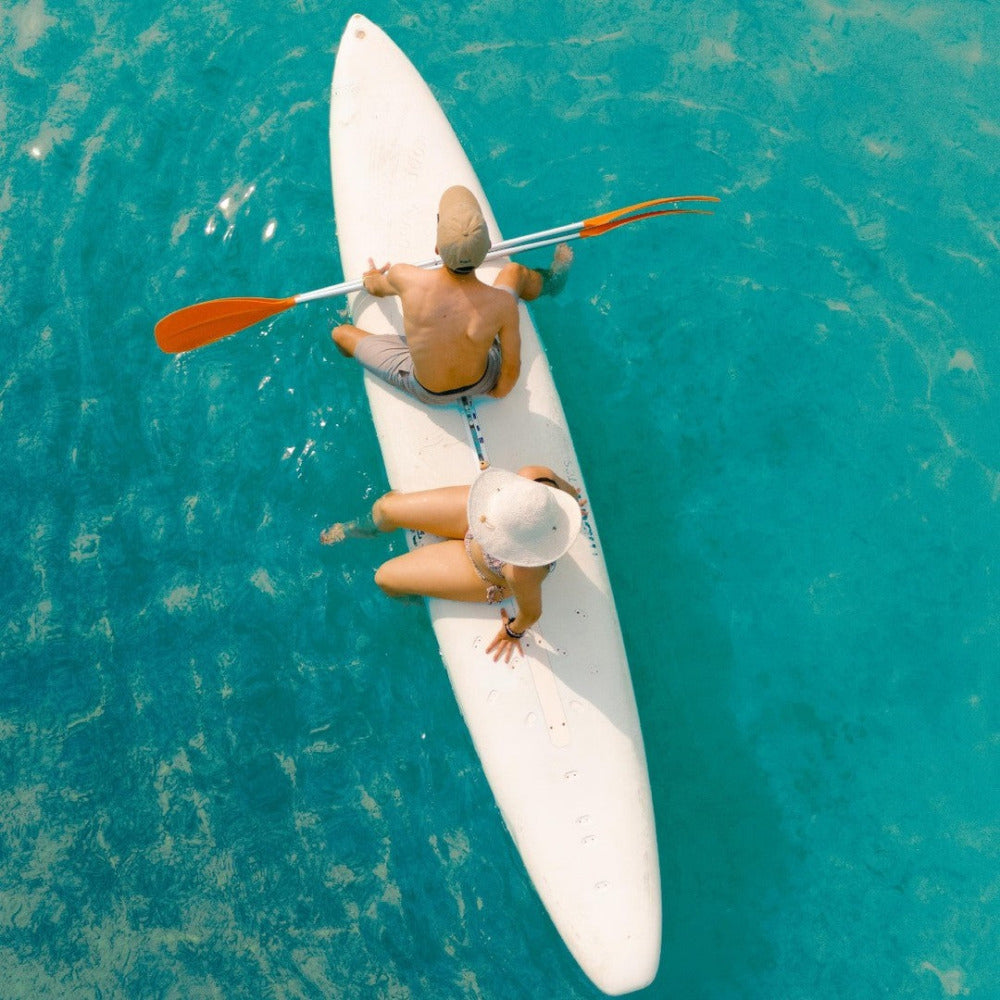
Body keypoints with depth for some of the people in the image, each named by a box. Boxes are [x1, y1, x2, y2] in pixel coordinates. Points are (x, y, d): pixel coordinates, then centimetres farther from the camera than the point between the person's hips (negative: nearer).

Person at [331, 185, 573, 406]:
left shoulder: (405, 278, -33)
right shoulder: (502, 302, -34)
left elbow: (377, 288, -6)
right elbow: (512, 367, -17)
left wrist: (371, 280, 19)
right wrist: (498, 392, 6)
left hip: (428, 395, 0)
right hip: (482, 382, 1)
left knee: (340, 332, 19)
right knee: (514, 271, 13)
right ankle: (550, 281, 49)